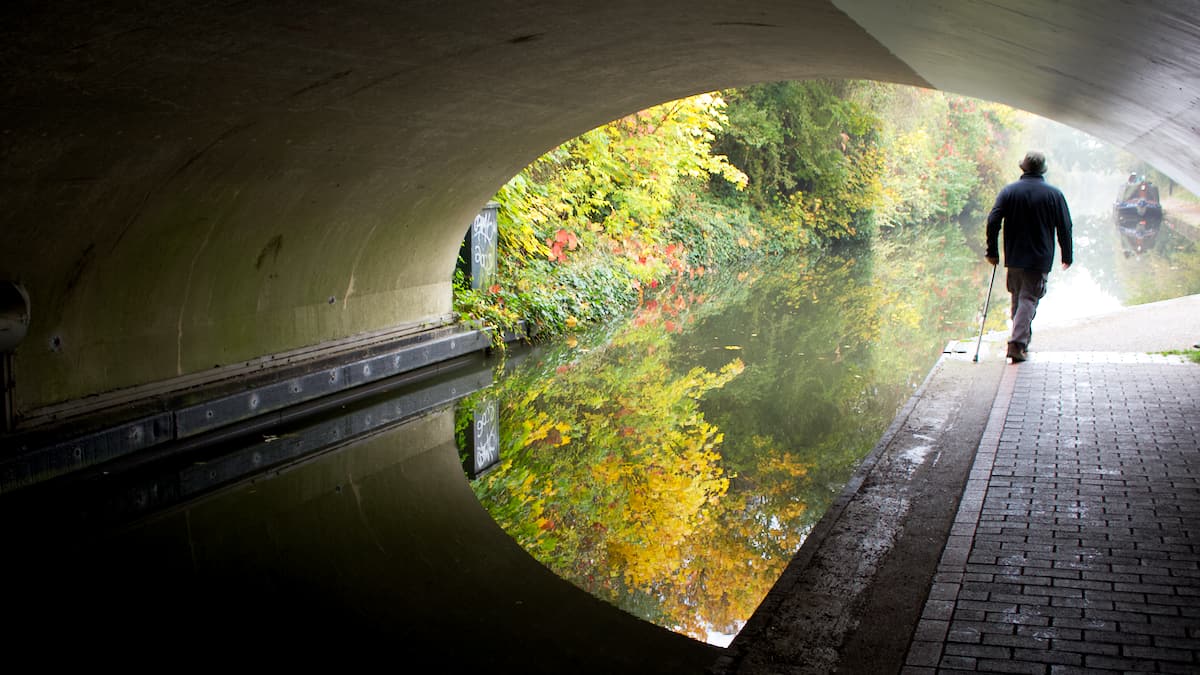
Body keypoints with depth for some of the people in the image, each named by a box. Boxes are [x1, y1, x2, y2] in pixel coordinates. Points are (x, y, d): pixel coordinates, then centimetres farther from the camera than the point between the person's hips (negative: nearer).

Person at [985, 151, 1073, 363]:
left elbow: (993, 222, -6)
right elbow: (1065, 228, 2)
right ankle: (1017, 343, -16)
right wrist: (1067, 256, 12)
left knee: (1018, 298, 17)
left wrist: (992, 251, 2)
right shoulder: (1054, 194, -1)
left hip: (1014, 258, 2)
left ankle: (1023, 339, 27)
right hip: (1040, 259, -2)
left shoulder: (1009, 191, -1)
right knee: (1029, 299, -3)